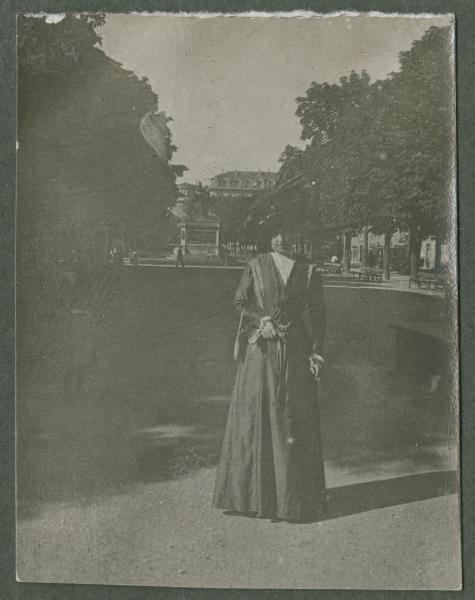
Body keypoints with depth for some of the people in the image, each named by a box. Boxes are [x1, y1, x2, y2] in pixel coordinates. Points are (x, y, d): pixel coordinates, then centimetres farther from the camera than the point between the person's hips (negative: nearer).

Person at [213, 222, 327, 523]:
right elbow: (239, 302, 6)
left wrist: (317, 353, -4)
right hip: (262, 350, 0)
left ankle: (296, 496, 12)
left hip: (296, 351, 0)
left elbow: (319, 314, 3)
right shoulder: (256, 265, 4)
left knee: (294, 418, 2)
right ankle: (251, 489, 13)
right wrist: (261, 320, -11)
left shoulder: (308, 271, 4)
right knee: (254, 415, 1)